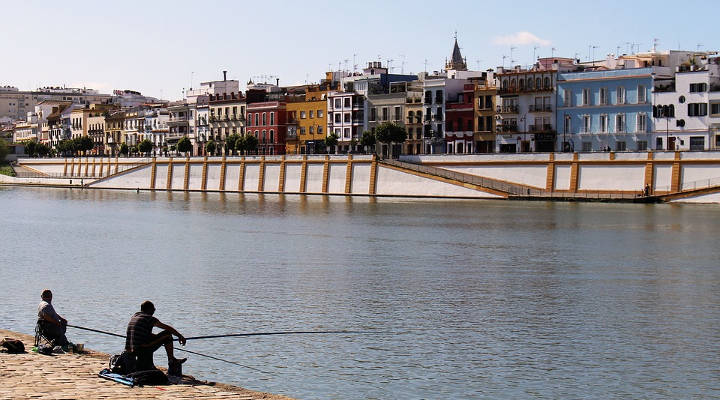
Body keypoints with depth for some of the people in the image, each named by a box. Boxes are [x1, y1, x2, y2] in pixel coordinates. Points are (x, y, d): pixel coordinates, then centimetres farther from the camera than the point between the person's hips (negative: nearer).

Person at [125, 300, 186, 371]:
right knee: (167, 334, 2)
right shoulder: (149, 318, -3)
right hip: (141, 349, -8)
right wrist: (180, 336, 16)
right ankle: (171, 360, 6)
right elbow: (168, 328, 4)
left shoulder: (134, 316, 20)